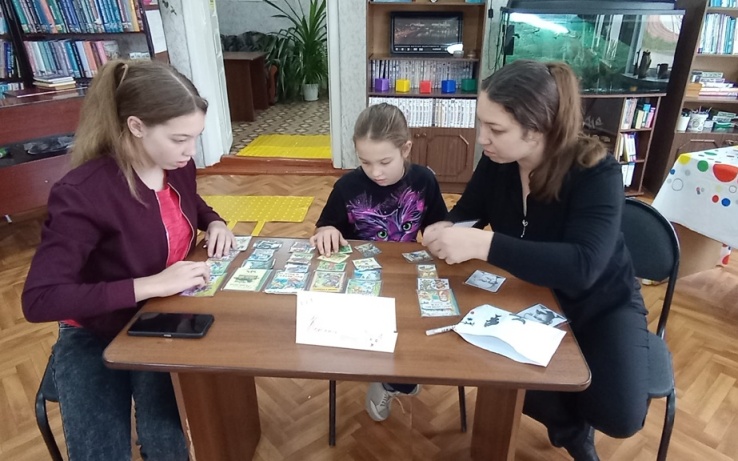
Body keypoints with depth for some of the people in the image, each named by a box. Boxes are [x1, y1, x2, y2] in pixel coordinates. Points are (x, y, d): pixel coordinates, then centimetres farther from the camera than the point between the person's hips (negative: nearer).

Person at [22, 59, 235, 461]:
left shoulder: (178, 167, -8)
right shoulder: (82, 194, -26)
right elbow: (40, 300, -29)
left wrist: (215, 223, -6)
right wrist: (152, 284, -34)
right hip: (97, 336, -3)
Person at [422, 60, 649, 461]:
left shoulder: (597, 173, -29)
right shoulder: (496, 162, -16)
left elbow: (582, 267, -42)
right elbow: (467, 212, 0)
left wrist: (483, 244, -51)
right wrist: (447, 230, -26)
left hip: (601, 303, -3)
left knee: (619, 415, -21)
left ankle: (569, 419, 19)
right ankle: (571, 426, 15)